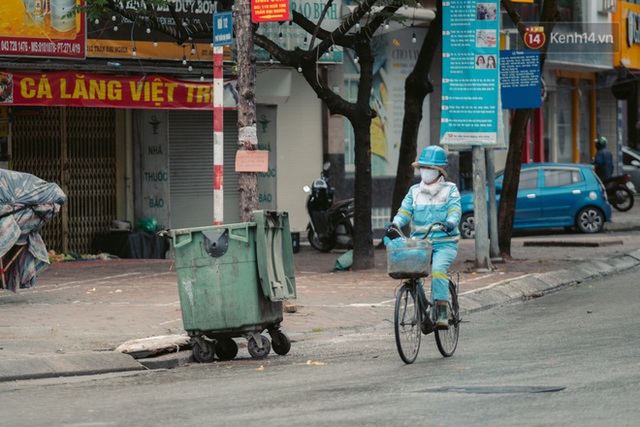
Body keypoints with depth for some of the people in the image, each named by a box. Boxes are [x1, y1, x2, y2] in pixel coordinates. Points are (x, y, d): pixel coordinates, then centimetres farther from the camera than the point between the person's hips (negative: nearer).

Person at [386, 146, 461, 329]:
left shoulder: (450, 190, 6)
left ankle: (442, 314, -27)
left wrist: (450, 222, -32)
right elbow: (405, 211, 4)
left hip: (445, 243, -4)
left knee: (438, 269, -29)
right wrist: (395, 223, -18)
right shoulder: (415, 191, 15)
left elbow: (454, 211, -9)